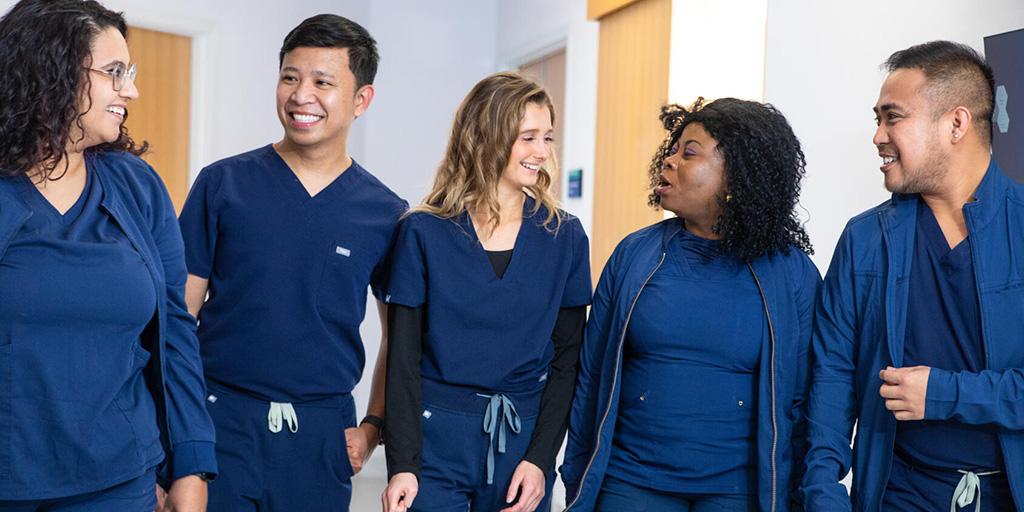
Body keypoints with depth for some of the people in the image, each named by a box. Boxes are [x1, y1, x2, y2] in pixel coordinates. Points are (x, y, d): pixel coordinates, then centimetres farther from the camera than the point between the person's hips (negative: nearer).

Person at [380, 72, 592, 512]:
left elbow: (567, 356, 0)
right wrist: (402, 463, -12)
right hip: (436, 437, -1)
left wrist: (541, 458, -7)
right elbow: (403, 356, -5)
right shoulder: (424, 231, -4)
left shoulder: (565, 236, 0)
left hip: (525, 437, 2)